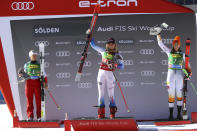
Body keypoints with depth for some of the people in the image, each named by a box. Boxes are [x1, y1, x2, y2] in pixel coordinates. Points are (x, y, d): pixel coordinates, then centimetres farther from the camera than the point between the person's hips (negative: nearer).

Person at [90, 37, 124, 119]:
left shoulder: (117, 55, 2)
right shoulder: (103, 51, 10)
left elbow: (122, 66, -5)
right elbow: (93, 45, 20)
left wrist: (114, 65, -22)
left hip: (110, 74, -2)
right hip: (101, 73, 2)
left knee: (111, 94, -2)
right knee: (101, 93, 2)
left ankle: (112, 113, 7)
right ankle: (101, 113, 5)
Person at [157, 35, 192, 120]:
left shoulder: (182, 54, 9)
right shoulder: (169, 52, 7)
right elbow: (160, 44, 5)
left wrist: (189, 71, -2)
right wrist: (158, 35, -2)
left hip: (180, 75, 1)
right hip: (171, 74, -1)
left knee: (179, 95, 1)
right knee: (171, 95, -2)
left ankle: (179, 114, 6)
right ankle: (171, 115, 1)